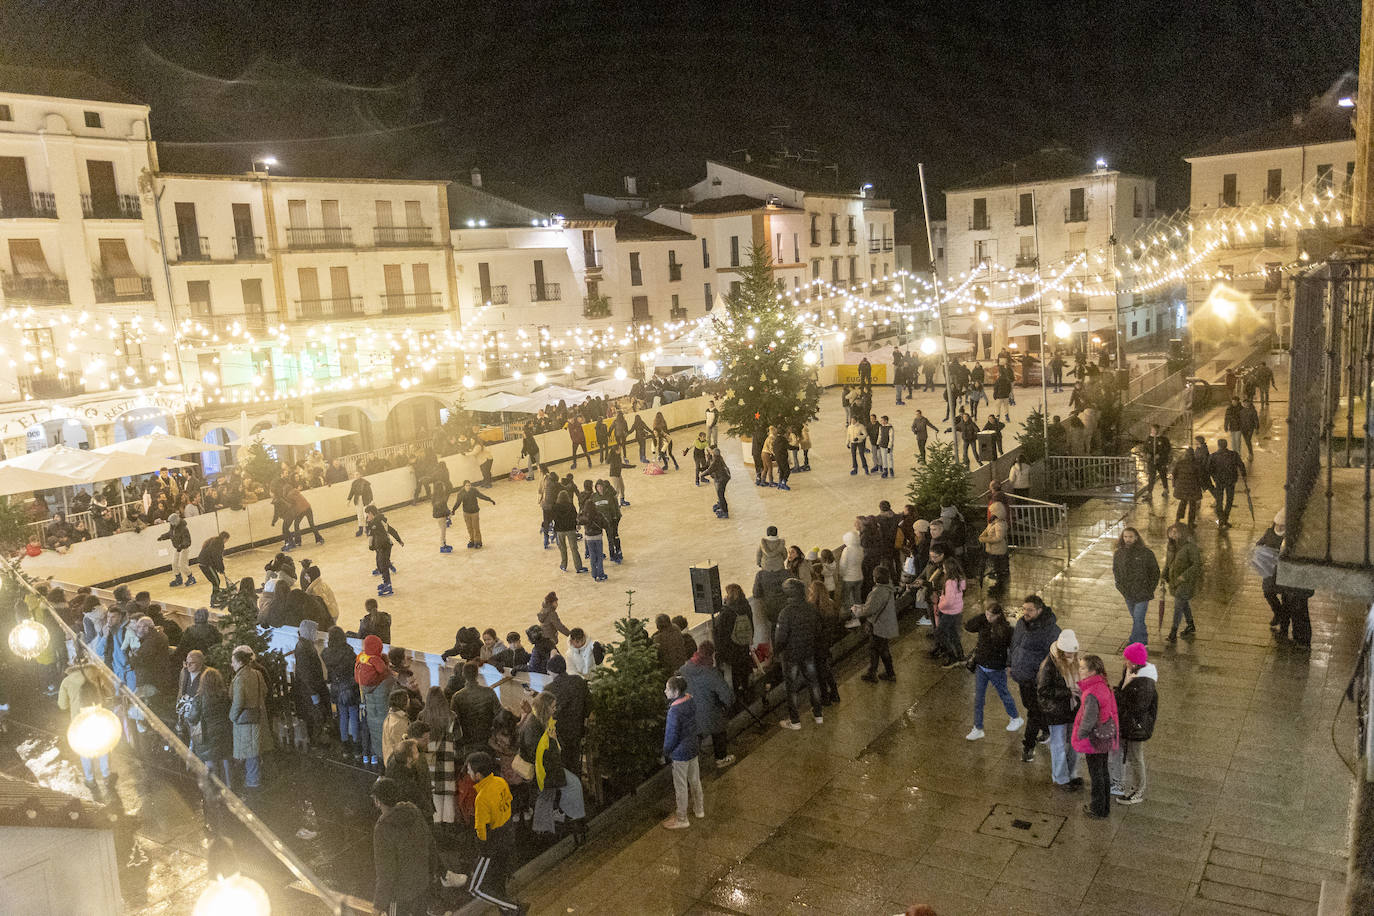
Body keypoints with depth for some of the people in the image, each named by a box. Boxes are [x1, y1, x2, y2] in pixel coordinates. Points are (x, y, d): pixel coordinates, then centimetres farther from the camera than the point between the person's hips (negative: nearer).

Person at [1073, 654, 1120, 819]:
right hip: (1106, 737, 8)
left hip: (1094, 739, -8)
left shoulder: (1091, 694, -31)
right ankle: (1105, 806, 39)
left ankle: (1098, 810, 27)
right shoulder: (1103, 685, -3)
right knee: (1103, 771, 23)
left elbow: (1089, 720, -30)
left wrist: (1080, 736, -15)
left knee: (1096, 774, 10)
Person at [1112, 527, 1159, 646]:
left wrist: (1150, 590, -3)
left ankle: (1135, 642, 1)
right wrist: (1121, 588, 7)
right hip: (1128, 594, 4)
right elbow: (1116, 572, 15)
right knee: (1136, 619, 15)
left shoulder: (1146, 553, -10)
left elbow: (1155, 572, -1)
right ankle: (1143, 639, 32)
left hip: (1142, 593, -4)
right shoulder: (1118, 554, 1)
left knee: (1138, 619, -8)